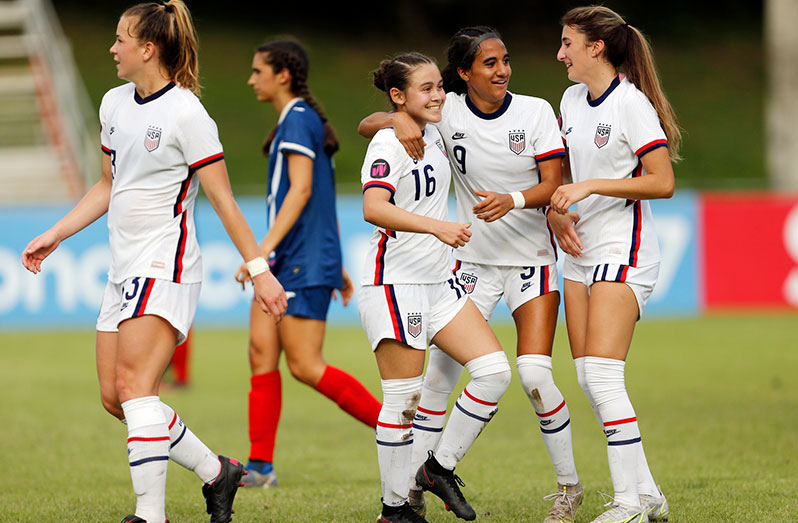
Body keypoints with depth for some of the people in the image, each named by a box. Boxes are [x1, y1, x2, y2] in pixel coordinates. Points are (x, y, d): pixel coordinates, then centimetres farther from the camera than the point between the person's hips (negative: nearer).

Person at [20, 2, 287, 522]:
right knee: (114, 396, 4)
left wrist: (259, 268, -12)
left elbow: (223, 199, -11)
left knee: (134, 385, -19)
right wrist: (54, 236, 20)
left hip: (166, 268, -9)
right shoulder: (115, 103, 11)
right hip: (124, 272, 9)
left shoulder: (186, 113, -13)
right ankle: (216, 471, 16)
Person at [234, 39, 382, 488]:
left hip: (306, 264, -10)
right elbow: (324, 200, 22)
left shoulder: (298, 120, -11)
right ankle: (261, 466, 1)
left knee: (305, 365, -10)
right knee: (262, 351, 3)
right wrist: (337, 266, 25)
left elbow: (301, 190, -21)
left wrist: (265, 247, -26)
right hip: (286, 264, 10)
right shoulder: (302, 120, 19)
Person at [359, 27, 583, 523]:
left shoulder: (536, 111, -7)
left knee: (535, 375, -14)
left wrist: (513, 199, -30)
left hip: (532, 258, -2)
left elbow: (553, 185, -11)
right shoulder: (447, 113, -5)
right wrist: (398, 120, -26)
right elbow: (366, 125, -4)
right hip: (473, 258, 2)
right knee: (438, 373, -2)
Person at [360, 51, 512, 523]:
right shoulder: (389, 143, -14)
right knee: (403, 399, -5)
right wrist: (437, 227, -38)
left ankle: (440, 467, 10)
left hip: (437, 280, 8)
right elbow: (374, 208, -28)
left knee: (493, 370, -3)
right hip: (395, 283, -8)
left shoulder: (433, 134, 11)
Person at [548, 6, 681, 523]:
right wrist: (557, 211, 7)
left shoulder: (631, 102, -12)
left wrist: (593, 186, -20)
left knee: (602, 375, -15)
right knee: (588, 378, 4)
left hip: (622, 251, -8)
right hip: (582, 250, 8)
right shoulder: (572, 99, 11)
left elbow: (662, 183, -16)